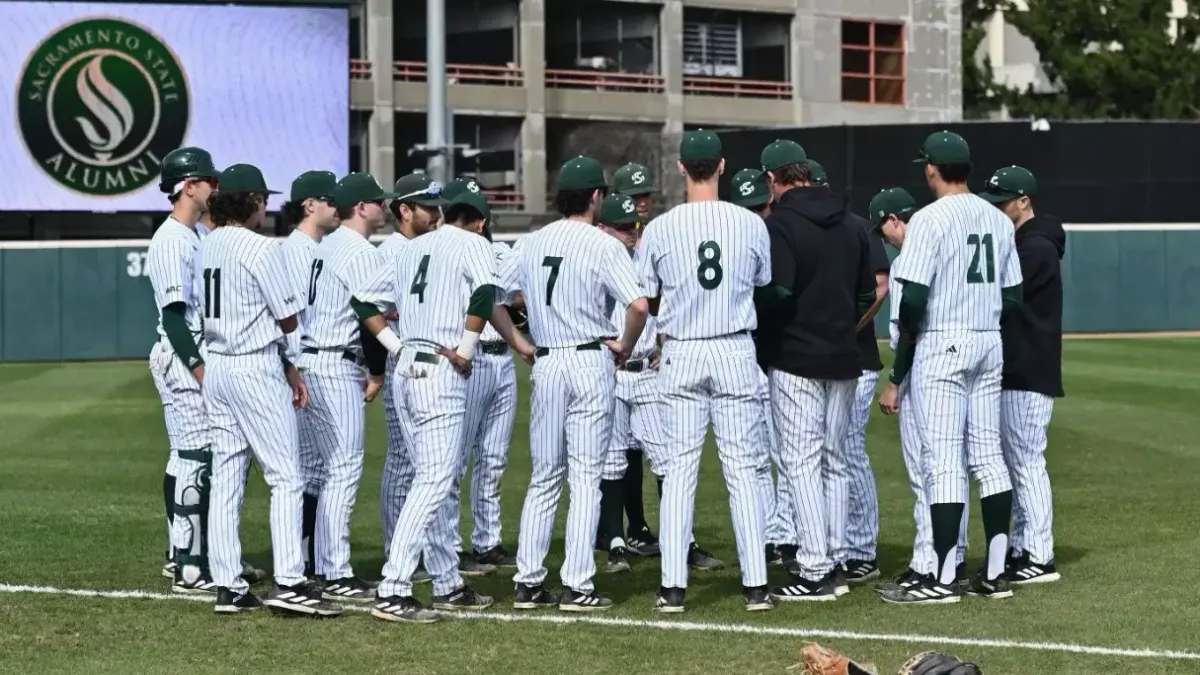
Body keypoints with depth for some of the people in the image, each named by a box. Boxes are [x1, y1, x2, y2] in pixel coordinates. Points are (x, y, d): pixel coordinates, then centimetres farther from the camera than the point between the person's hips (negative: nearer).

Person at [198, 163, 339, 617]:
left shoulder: (207, 247, 10)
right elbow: (289, 320, -11)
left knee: (225, 478, 8)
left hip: (216, 367, 8)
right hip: (256, 369, -8)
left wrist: (286, 365, 12)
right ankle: (288, 583, -11)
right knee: (286, 477, -5)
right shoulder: (261, 248, -12)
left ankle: (228, 586, 9)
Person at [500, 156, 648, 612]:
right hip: (591, 361, -4)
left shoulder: (530, 244, 7)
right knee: (586, 476, -1)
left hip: (545, 364, 4)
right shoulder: (604, 246, -8)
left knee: (544, 476, 12)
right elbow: (638, 305, -18)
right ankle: (577, 587, -4)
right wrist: (625, 347, -2)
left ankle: (528, 582, 9)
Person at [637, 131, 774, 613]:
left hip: (681, 355, 0)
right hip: (736, 353, 0)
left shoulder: (660, 229, -6)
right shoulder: (751, 225, -4)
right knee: (743, 468, 4)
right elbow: (765, 287, 10)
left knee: (679, 468, 4)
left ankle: (673, 586, 1)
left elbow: (646, 301, 2)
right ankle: (755, 585, 3)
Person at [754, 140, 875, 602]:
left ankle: (814, 571, -9)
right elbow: (867, 294, 14)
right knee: (835, 460, 12)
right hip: (844, 359, 7)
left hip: (796, 359, -7)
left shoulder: (780, 224, -11)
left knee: (802, 460, -6)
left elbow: (777, 294, -20)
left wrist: (762, 340, -6)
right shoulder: (851, 225, 12)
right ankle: (835, 564, 15)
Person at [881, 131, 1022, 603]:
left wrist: (903, 355, -3)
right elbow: (1012, 297, 10)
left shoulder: (930, 219, -12)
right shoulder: (999, 220, 10)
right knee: (987, 455, 10)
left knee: (943, 459, -7)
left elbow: (913, 297, -16)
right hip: (990, 345, 7)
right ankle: (995, 573, 11)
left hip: (942, 345, -7)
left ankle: (944, 579, -7)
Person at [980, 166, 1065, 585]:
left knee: (1027, 462, -10)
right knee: (1014, 463, 13)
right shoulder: (1013, 243, 18)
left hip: (1028, 375, -10)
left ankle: (1039, 558, -9)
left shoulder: (1038, 248, -14)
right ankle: (1021, 550, 18)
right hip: (1011, 374, 10)